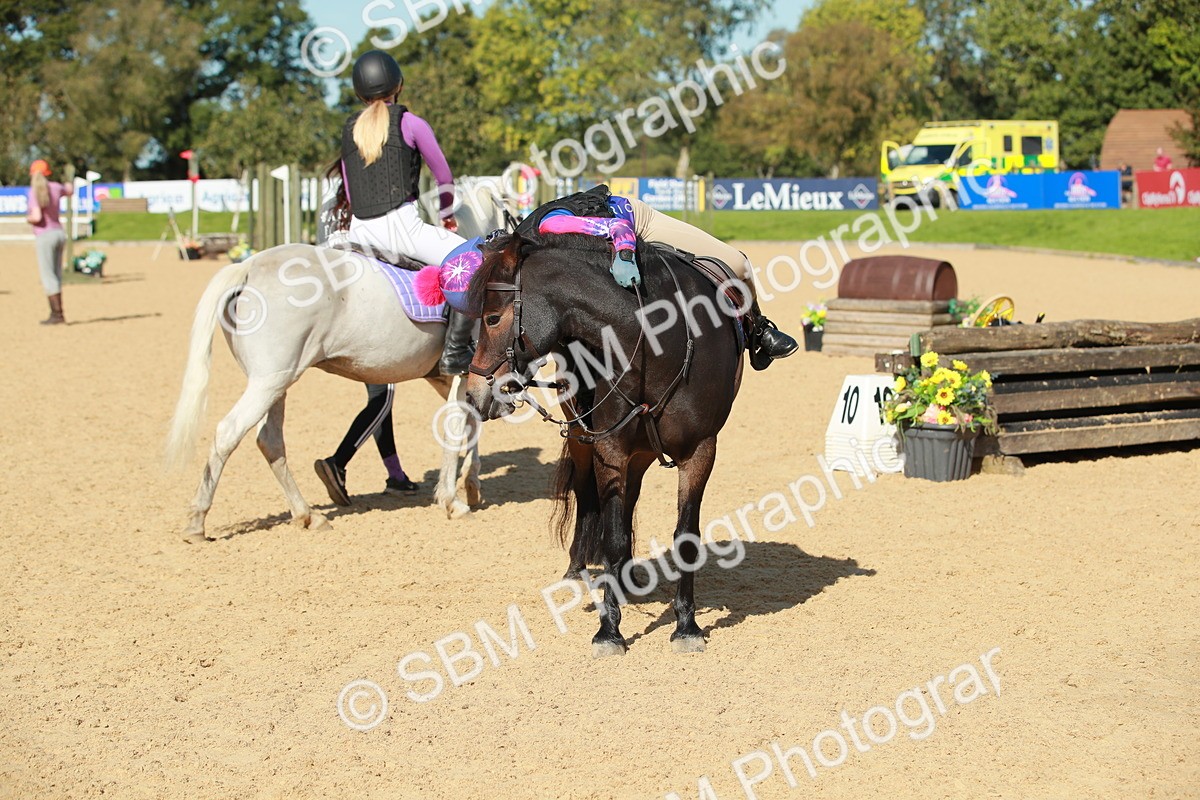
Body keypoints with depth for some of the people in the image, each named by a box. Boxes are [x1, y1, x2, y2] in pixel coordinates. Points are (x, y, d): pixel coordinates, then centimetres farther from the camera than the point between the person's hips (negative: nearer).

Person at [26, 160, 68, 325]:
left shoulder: (34, 192, -13)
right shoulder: (55, 187, 4)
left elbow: (37, 217, -23)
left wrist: (28, 218, 0)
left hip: (45, 236, -6)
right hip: (59, 233, 6)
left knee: (48, 277, -4)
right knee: (56, 275, 12)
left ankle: (58, 314, -8)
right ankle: (56, 314, 14)